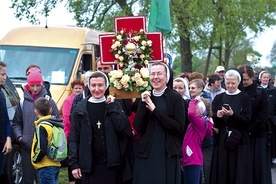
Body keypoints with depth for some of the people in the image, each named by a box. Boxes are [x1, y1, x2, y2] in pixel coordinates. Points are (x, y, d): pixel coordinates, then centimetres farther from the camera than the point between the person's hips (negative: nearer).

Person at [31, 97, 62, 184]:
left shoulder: (42, 126, -15)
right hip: (56, 165, 8)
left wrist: (35, 159, -7)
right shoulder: (56, 123, 10)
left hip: (46, 167, -8)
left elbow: (42, 150, -21)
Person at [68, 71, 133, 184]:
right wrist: (74, 164, -6)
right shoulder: (81, 108, 2)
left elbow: (124, 129, -9)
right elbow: (73, 138, 1)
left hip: (111, 163, 1)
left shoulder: (114, 105, 5)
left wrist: (111, 107, -8)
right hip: (89, 165, -1)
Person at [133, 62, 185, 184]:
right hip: (146, 154, 3)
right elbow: (138, 128, -2)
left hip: (168, 155, -3)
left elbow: (179, 128, -14)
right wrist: (143, 104, -12)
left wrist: (155, 110, -16)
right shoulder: (145, 97, 7)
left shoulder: (175, 98, -4)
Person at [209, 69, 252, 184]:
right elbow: (211, 118, 6)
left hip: (239, 139, -2)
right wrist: (217, 115, -16)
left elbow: (247, 120, -6)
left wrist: (233, 115, -21)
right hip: (221, 139, 2)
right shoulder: (218, 98, 11)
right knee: (221, 171, -1)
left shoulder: (245, 98, 3)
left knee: (238, 171, -3)